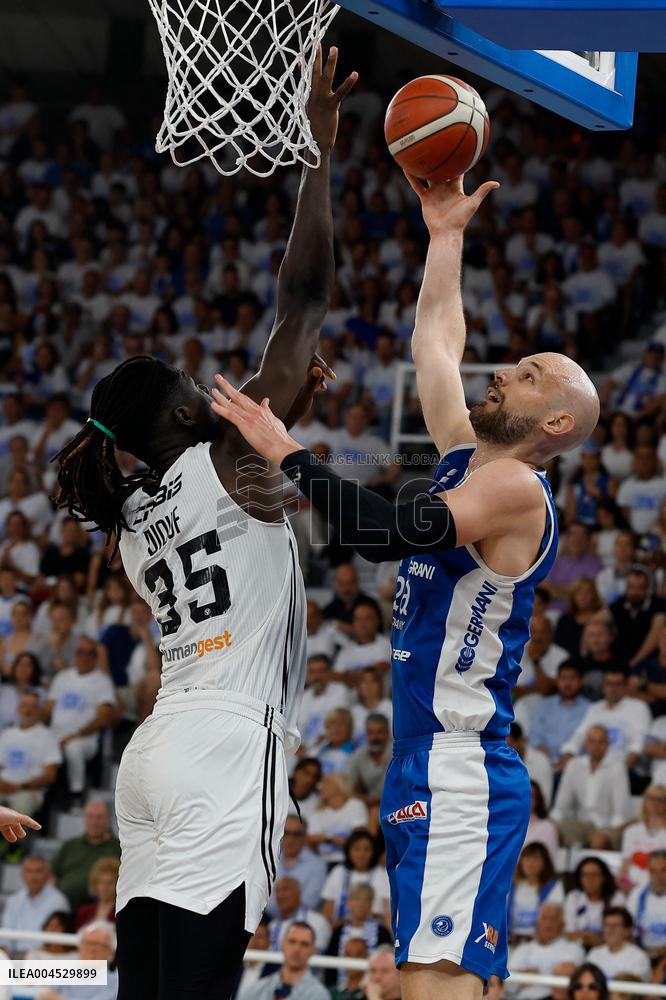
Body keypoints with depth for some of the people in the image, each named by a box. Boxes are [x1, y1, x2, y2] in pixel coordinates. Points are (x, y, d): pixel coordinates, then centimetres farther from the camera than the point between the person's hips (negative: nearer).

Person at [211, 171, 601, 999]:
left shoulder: (514, 485, -11)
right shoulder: (468, 459, 16)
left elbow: (392, 532, -24)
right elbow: (435, 341, 30)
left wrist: (287, 454, -18)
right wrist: (446, 234, 32)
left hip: (459, 776, -10)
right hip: (428, 769, 10)